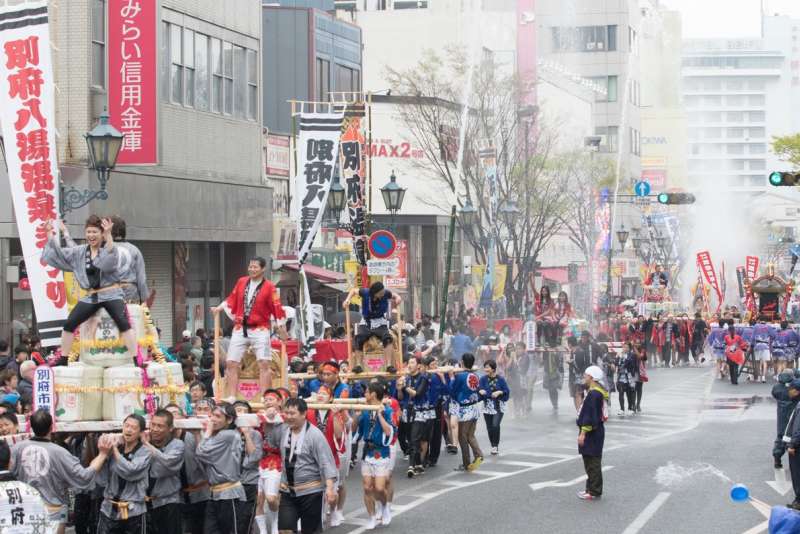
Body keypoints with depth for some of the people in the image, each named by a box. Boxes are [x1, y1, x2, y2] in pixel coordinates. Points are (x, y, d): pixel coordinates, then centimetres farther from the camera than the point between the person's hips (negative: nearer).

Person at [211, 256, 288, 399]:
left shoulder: (269, 287, -7)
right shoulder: (241, 282, 6)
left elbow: (277, 308, -8)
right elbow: (232, 300, 14)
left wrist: (282, 329, -11)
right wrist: (219, 308, 1)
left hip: (260, 330, -4)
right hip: (240, 329, 4)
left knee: (264, 363, -9)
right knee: (231, 363, 2)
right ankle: (231, 397, 7)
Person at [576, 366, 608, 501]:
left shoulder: (594, 394, -20)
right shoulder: (597, 391, 14)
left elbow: (590, 416, -23)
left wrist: (583, 433, -21)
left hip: (592, 433, -11)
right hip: (595, 431, 11)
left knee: (593, 462, -5)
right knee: (590, 462, 16)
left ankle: (594, 492, -1)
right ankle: (592, 489, 23)